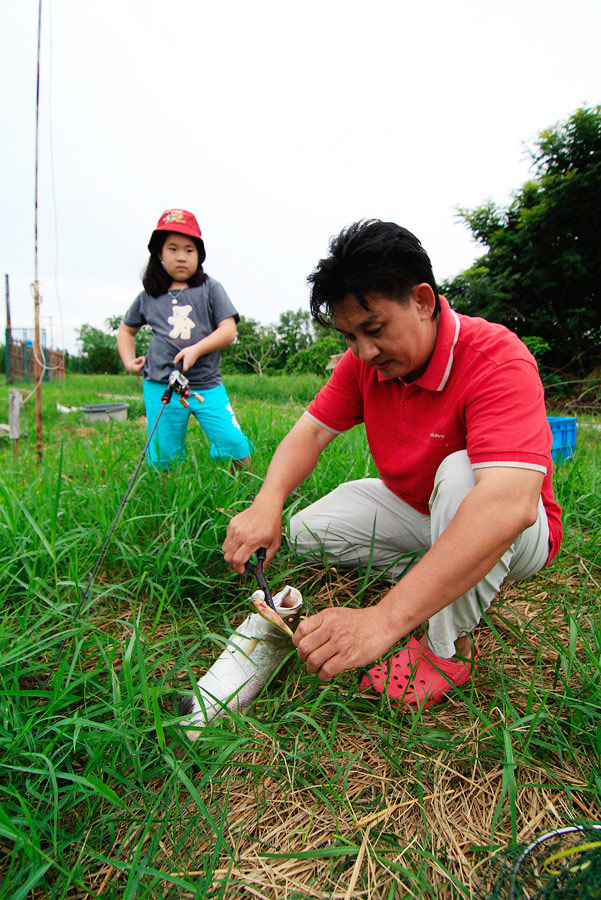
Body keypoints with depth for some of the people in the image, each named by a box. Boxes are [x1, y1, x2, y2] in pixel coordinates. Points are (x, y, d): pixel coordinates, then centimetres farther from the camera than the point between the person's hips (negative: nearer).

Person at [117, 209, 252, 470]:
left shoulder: (210, 289, 6)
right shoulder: (148, 296, 12)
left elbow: (228, 330, -3)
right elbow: (126, 330, 27)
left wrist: (196, 350, -15)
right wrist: (129, 361, 12)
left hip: (207, 385, -1)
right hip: (160, 387, 2)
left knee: (235, 447, -9)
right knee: (163, 462, 4)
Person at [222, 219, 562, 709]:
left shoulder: (496, 360, -32)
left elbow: (509, 503, -46)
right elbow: (312, 430, -10)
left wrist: (384, 619, -53)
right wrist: (268, 502, -33)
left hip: (509, 532, -5)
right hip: (412, 510, 6)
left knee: (460, 472, -37)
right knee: (307, 532, -8)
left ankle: (448, 647, -17)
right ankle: (452, 582, 1)